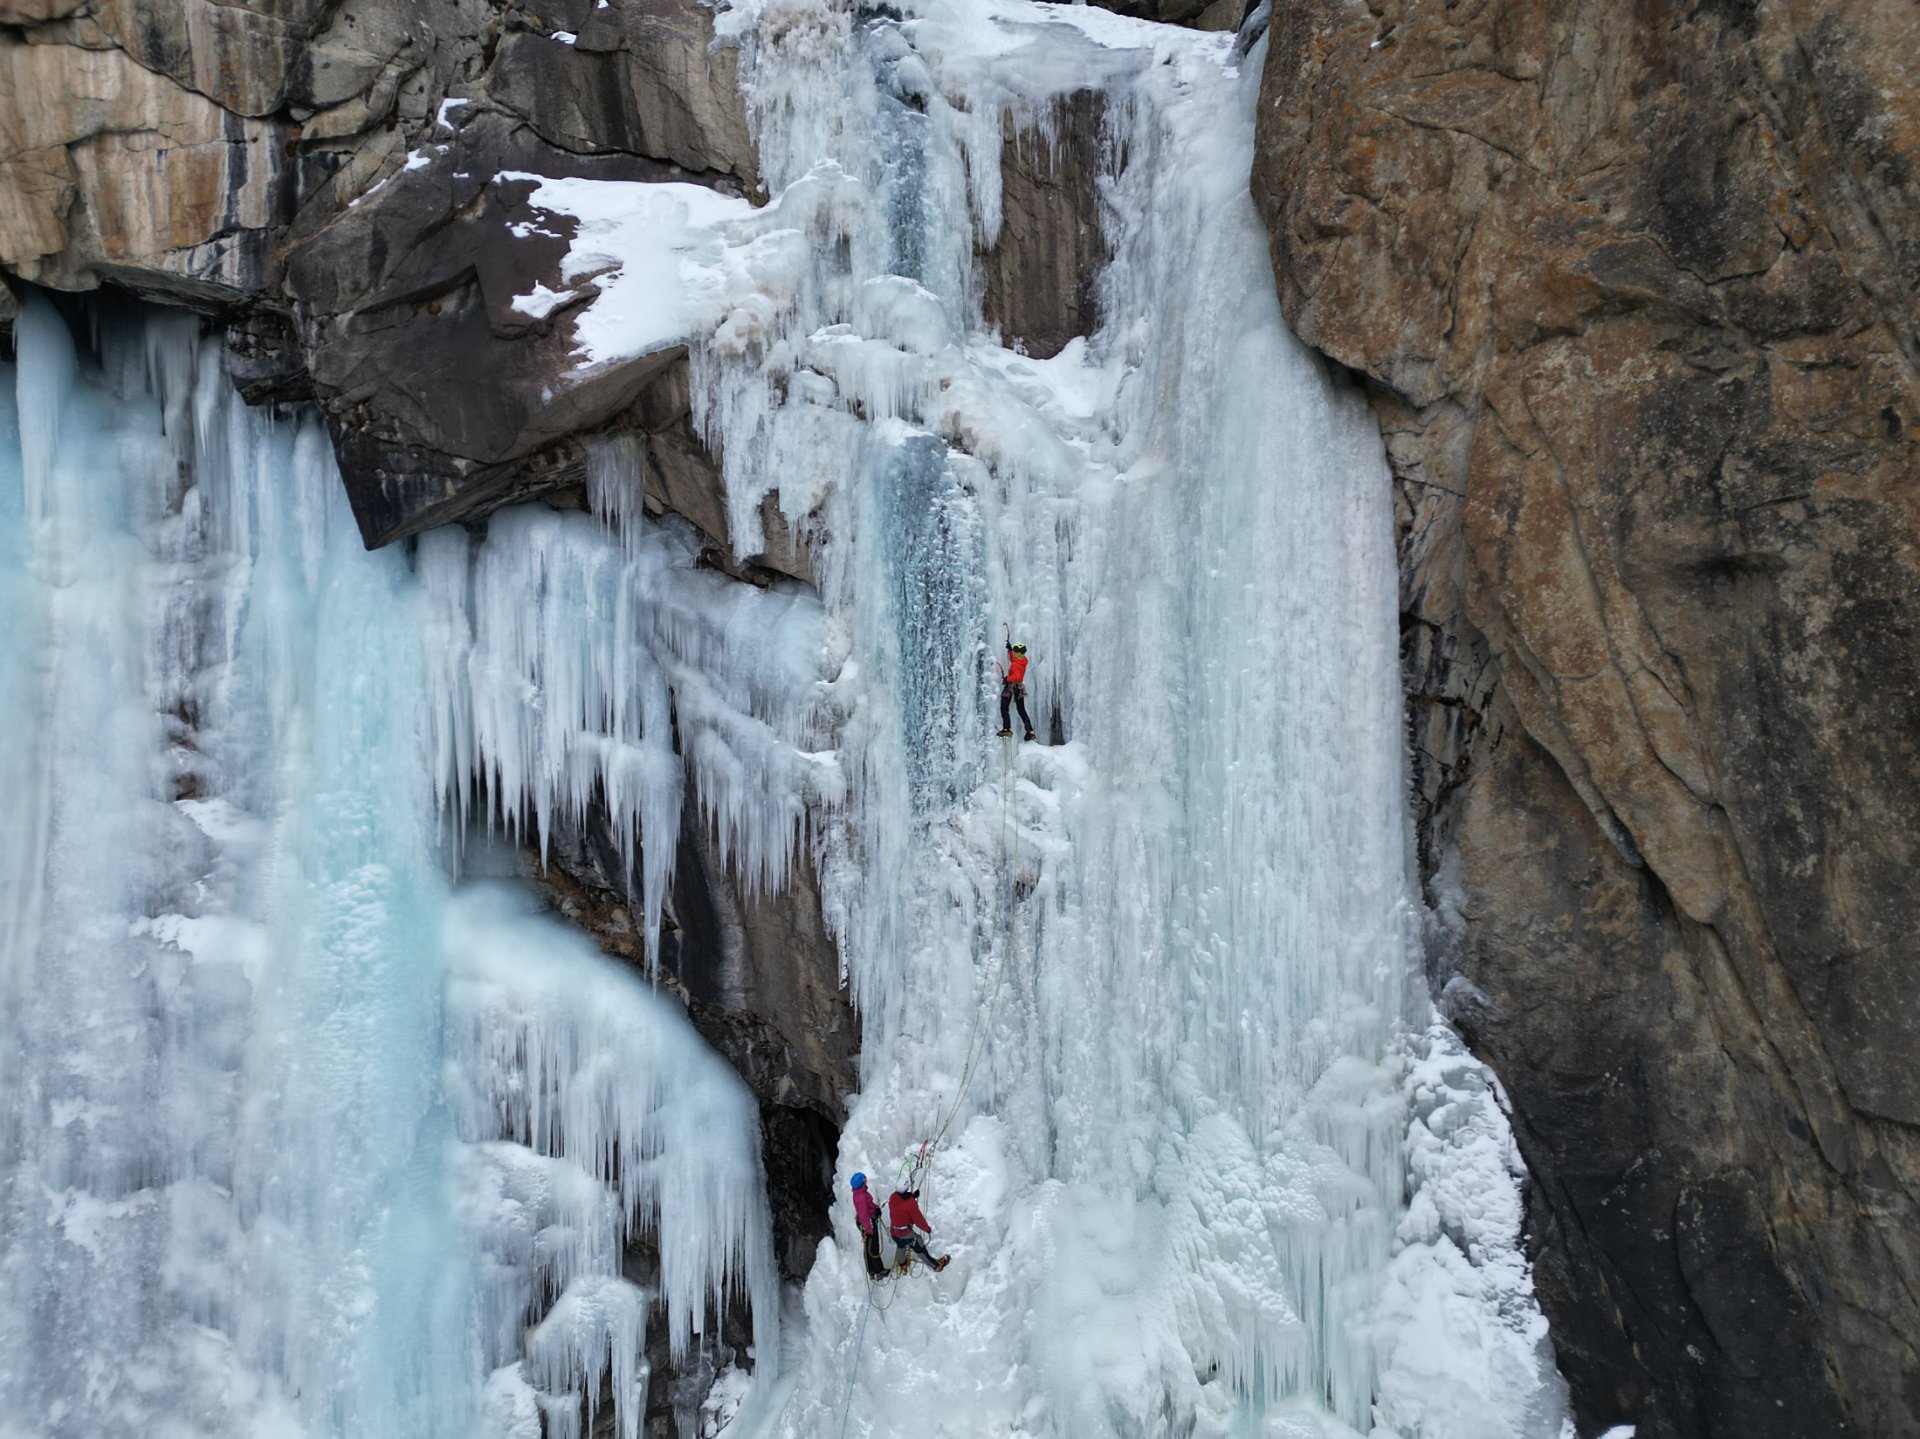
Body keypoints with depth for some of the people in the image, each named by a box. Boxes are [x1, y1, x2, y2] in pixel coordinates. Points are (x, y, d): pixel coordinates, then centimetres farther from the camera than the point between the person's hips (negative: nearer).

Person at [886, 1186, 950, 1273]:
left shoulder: (892, 1198, -13)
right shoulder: (911, 1203, -28)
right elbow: (918, 1220, -17)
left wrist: (912, 1196, 8)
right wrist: (928, 1229, -1)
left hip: (894, 1232, 5)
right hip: (906, 1233, -5)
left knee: (900, 1246, 32)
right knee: (919, 1248, 10)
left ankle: (902, 1264, 56)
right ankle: (936, 1265, 25)